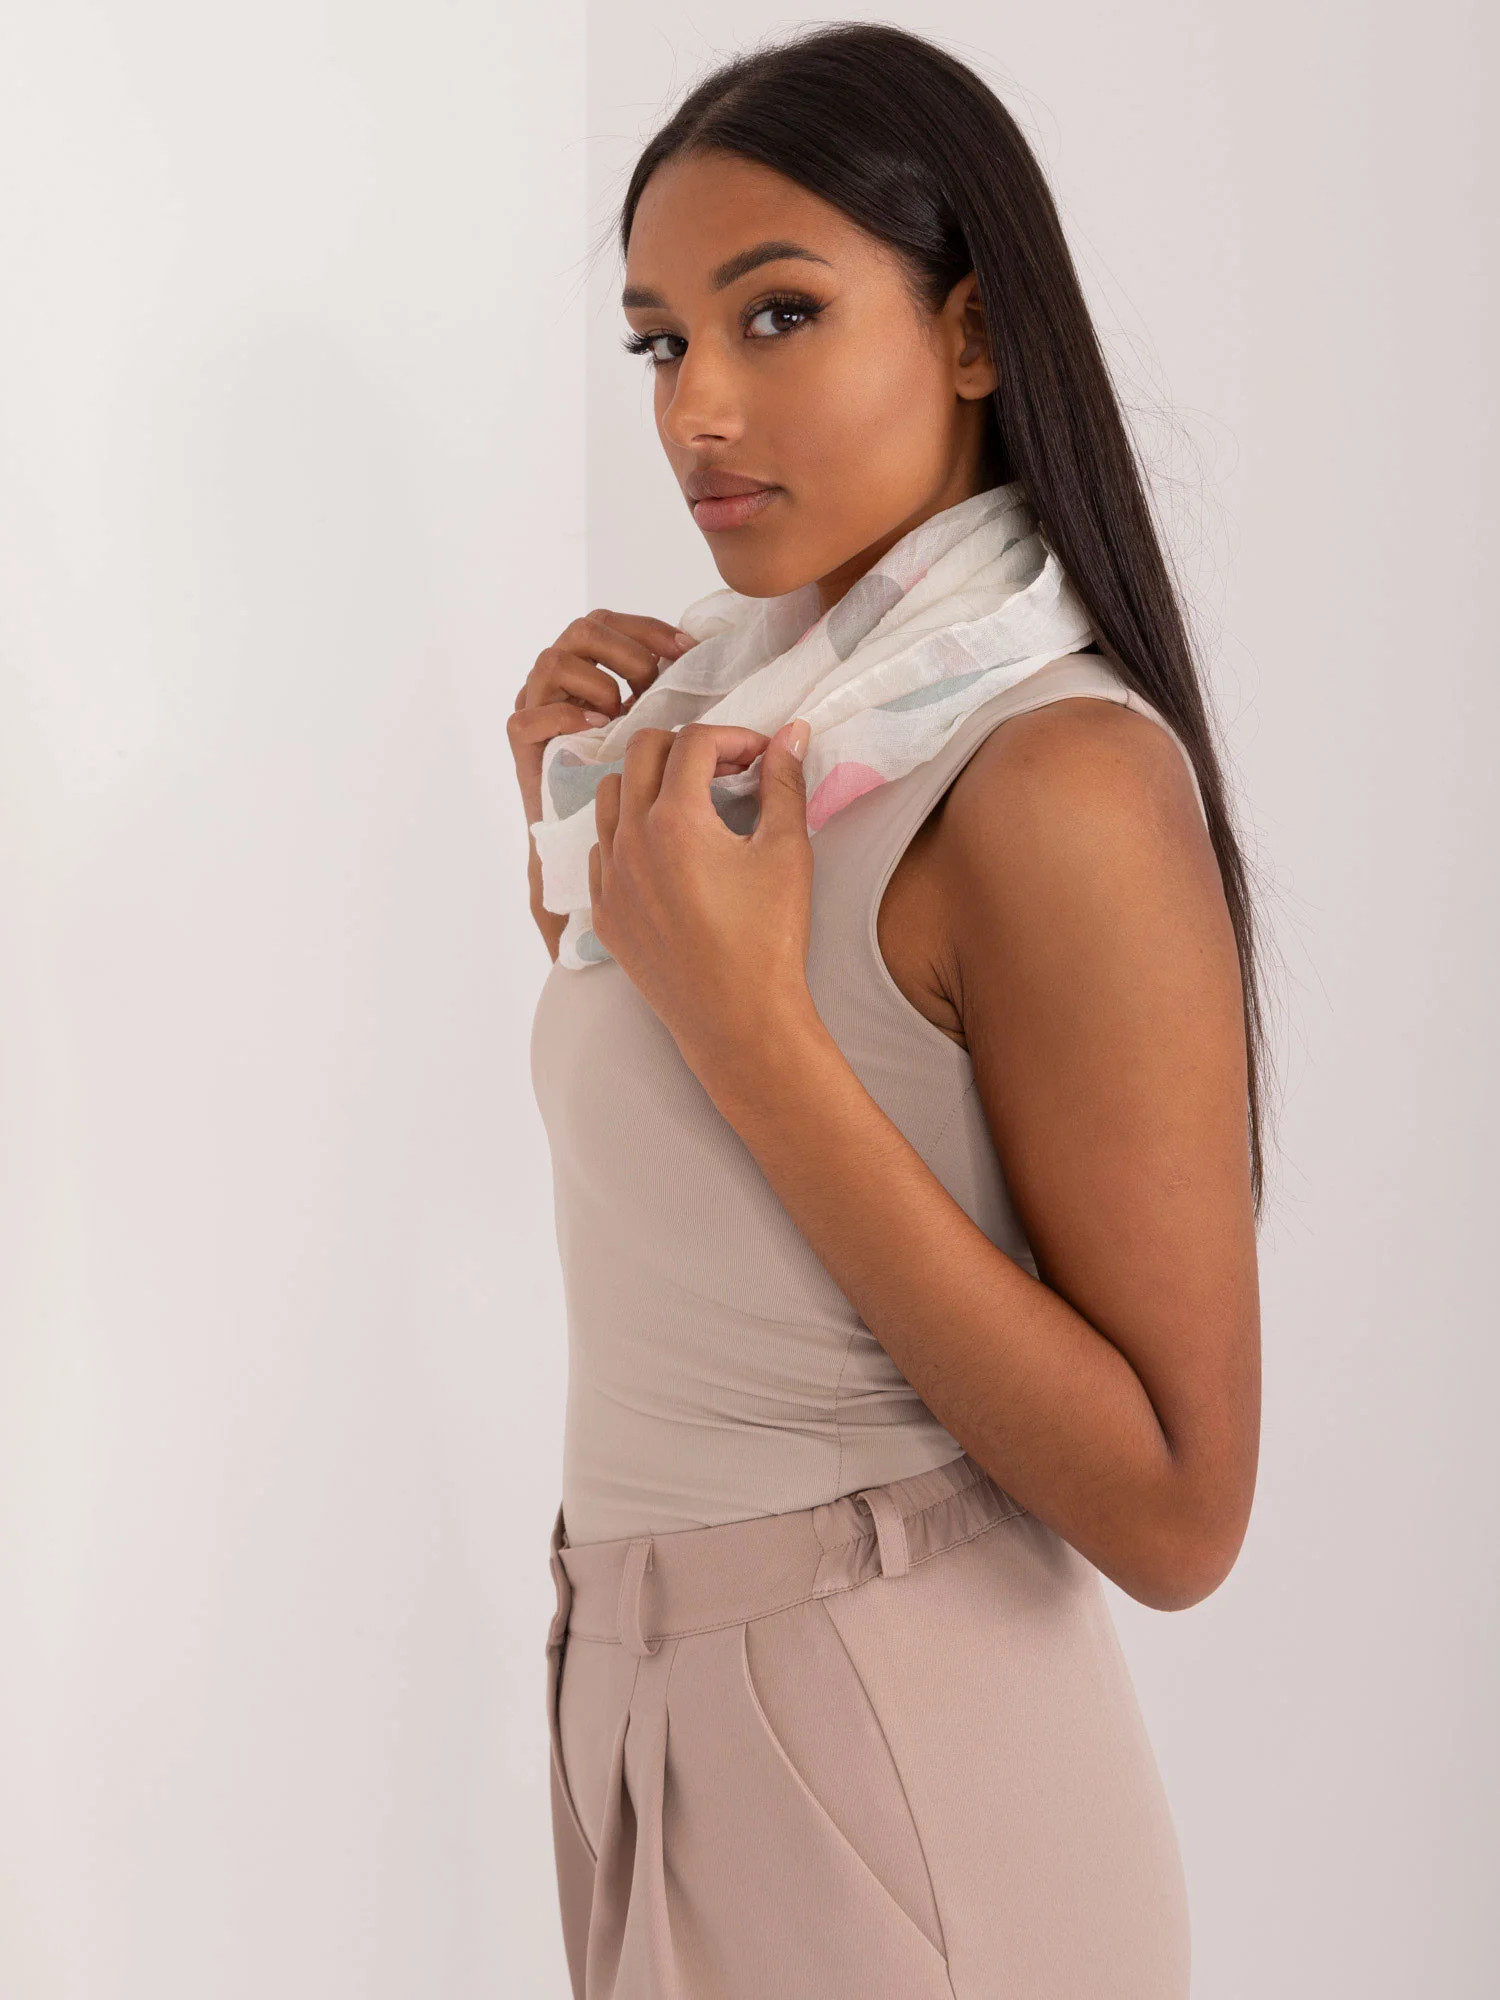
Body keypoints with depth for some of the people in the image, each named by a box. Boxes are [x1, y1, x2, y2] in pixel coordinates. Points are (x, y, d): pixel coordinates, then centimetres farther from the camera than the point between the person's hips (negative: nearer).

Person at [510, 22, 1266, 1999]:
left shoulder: (1063, 772, -20)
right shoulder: (782, 710, 5)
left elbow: (1177, 1513, -23)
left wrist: (741, 1018, -26)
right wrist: (571, 833, 3)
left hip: (889, 1761, -8)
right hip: (645, 1696, 8)